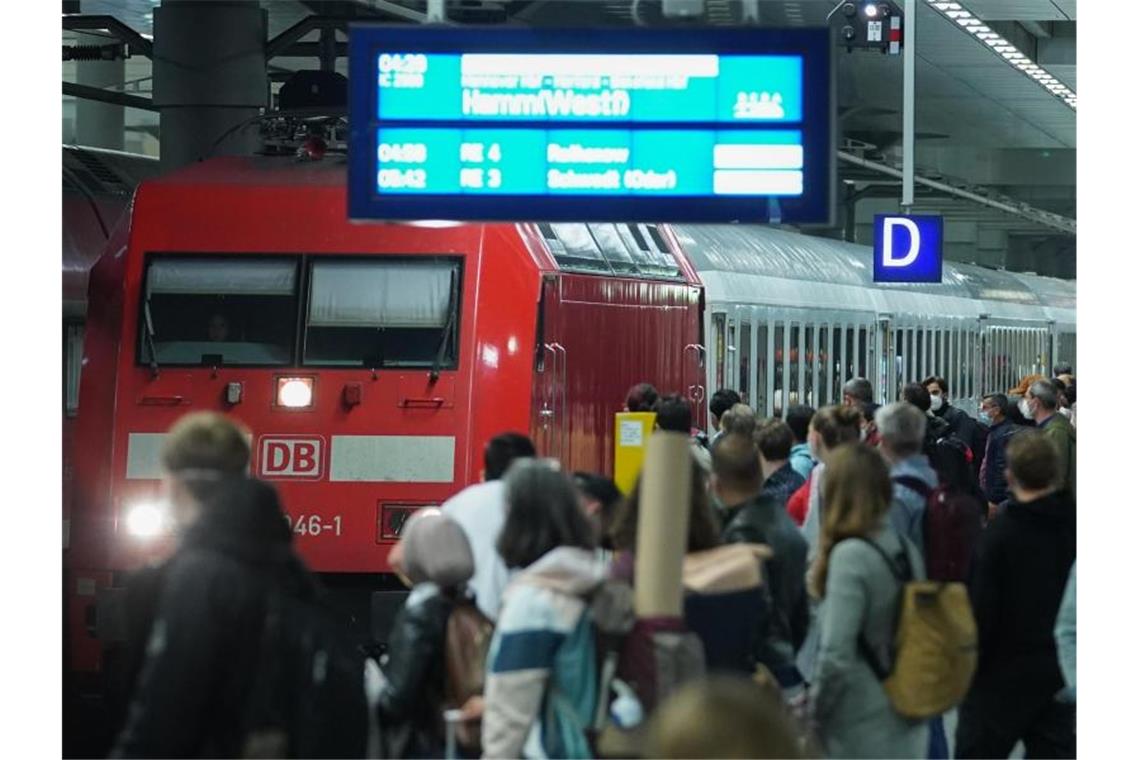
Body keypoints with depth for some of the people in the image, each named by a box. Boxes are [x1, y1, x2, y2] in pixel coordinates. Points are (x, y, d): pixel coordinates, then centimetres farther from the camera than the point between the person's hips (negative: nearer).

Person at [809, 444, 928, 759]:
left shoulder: (850, 556, -19)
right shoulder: (904, 548, 4)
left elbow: (837, 654, -22)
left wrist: (814, 709, -8)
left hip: (859, 733, -7)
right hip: (905, 722, 7)